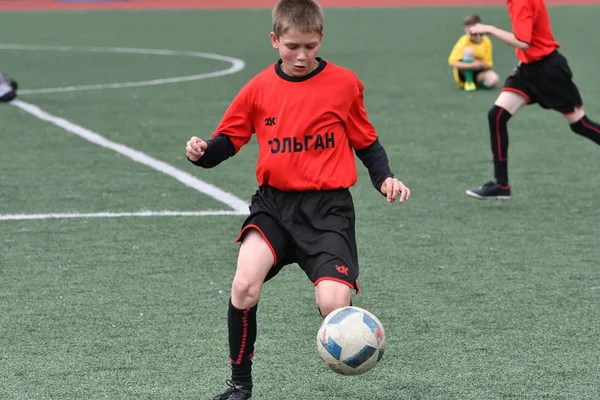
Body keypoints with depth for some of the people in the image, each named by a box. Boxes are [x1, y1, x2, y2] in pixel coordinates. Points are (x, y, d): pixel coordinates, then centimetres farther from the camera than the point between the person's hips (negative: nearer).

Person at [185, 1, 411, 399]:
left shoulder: (344, 83, 1)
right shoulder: (259, 89, 4)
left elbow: (367, 142, 10)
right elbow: (228, 139, 10)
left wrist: (385, 178, -7)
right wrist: (202, 152, -12)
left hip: (328, 206, -1)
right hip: (274, 203, 2)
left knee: (334, 306, -20)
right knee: (245, 285, -23)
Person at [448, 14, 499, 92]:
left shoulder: (486, 42, -8)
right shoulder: (464, 41, -18)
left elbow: (488, 64, -5)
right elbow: (452, 62, -27)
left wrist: (481, 65, -30)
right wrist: (471, 65, -38)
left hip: (479, 71, 3)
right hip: (464, 73, -3)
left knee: (494, 79, -29)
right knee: (468, 50, -30)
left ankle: (475, 81, 5)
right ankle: (468, 82, -19)